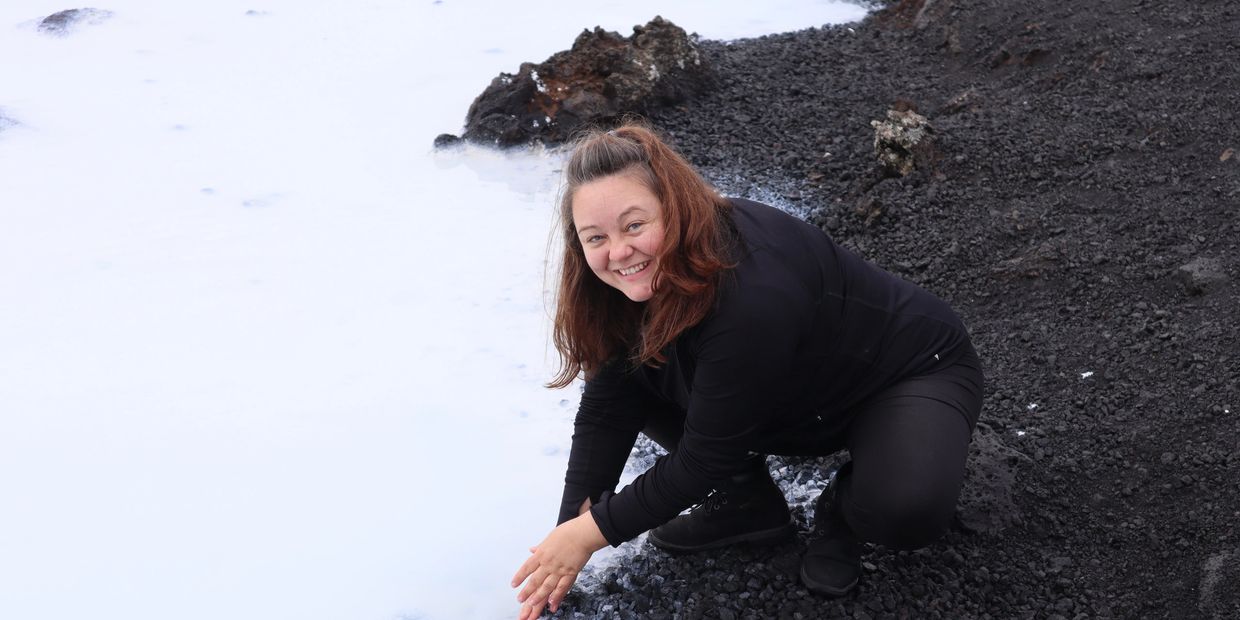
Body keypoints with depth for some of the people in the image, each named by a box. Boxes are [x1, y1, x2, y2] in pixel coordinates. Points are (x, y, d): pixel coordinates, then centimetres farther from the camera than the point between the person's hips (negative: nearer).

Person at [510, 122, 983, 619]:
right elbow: (606, 410, -13)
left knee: (905, 509, -37)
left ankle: (843, 509, -1)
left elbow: (704, 460, -31)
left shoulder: (753, 302, -40)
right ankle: (748, 504, 7)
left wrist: (595, 532, -22)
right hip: (801, 395, 6)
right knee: (634, 381, -11)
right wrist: (570, 529, -18)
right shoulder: (645, 274, -17)